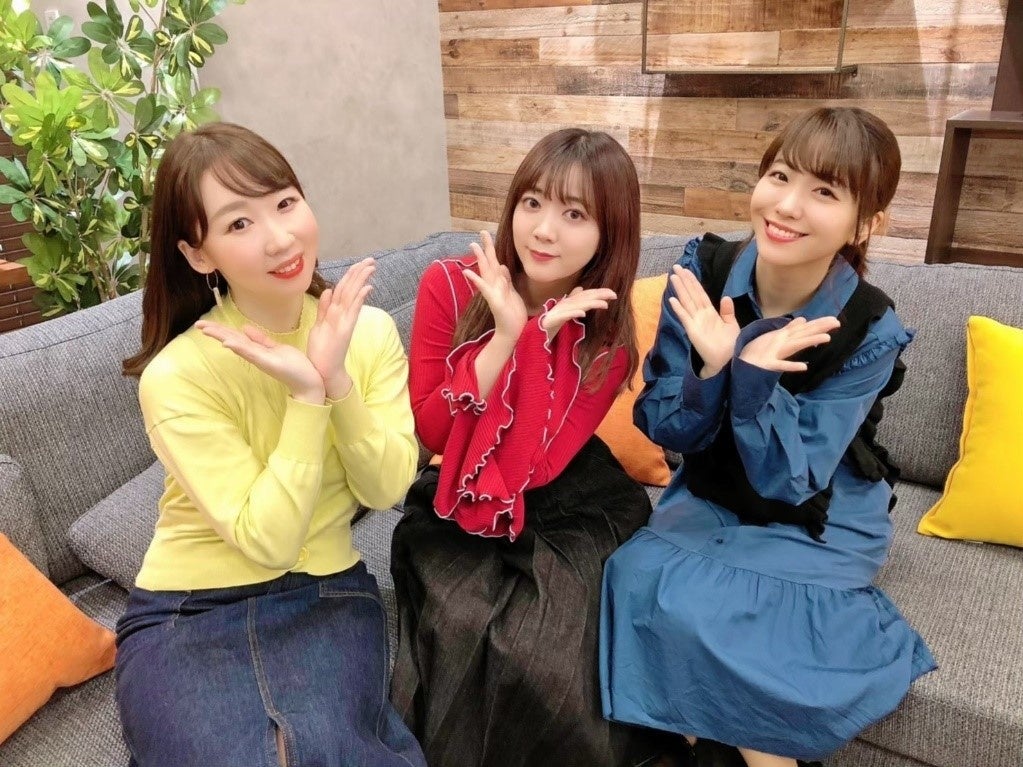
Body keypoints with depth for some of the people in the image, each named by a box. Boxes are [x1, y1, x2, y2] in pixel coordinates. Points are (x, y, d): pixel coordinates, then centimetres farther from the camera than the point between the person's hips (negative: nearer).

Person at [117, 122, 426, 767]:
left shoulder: (369, 330, -5)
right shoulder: (177, 375, -18)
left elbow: (386, 489, -9)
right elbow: (268, 539, -19)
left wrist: (338, 382, -24)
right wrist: (307, 396, -27)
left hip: (328, 591, 2)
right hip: (188, 611, -1)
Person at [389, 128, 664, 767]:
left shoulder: (609, 334, -9)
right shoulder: (450, 284, -11)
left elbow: (529, 463, -18)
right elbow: (429, 432, -13)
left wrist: (539, 335, -27)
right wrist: (504, 336, -24)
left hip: (567, 504, 0)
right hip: (457, 503, 1)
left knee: (543, 652, -23)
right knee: (463, 628, -24)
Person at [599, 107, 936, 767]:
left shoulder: (871, 332, -21)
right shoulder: (703, 271, -16)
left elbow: (787, 483, -20)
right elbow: (665, 431, -12)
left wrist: (752, 374, -36)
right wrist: (713, 371, -32)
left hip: (820, 524, -3)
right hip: (711, 497, 3)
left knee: (690, 605, -24)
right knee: (637, 577, -23)